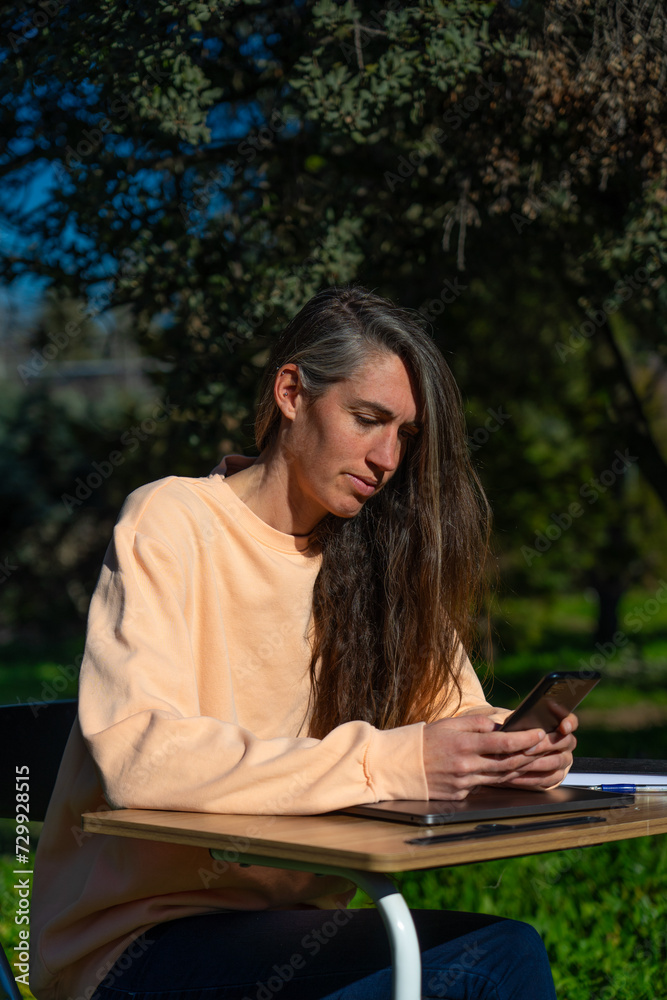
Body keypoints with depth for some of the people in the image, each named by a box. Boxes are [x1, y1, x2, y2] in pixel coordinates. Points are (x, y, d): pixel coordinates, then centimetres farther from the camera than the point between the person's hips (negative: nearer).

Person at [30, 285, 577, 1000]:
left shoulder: (373, 556, 9)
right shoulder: (170, 523, -9)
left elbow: (455, 715, 10)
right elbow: (138, 758, -22)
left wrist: (517, 744, -14)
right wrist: (386, 762, -26)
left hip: (290, 924, 6)